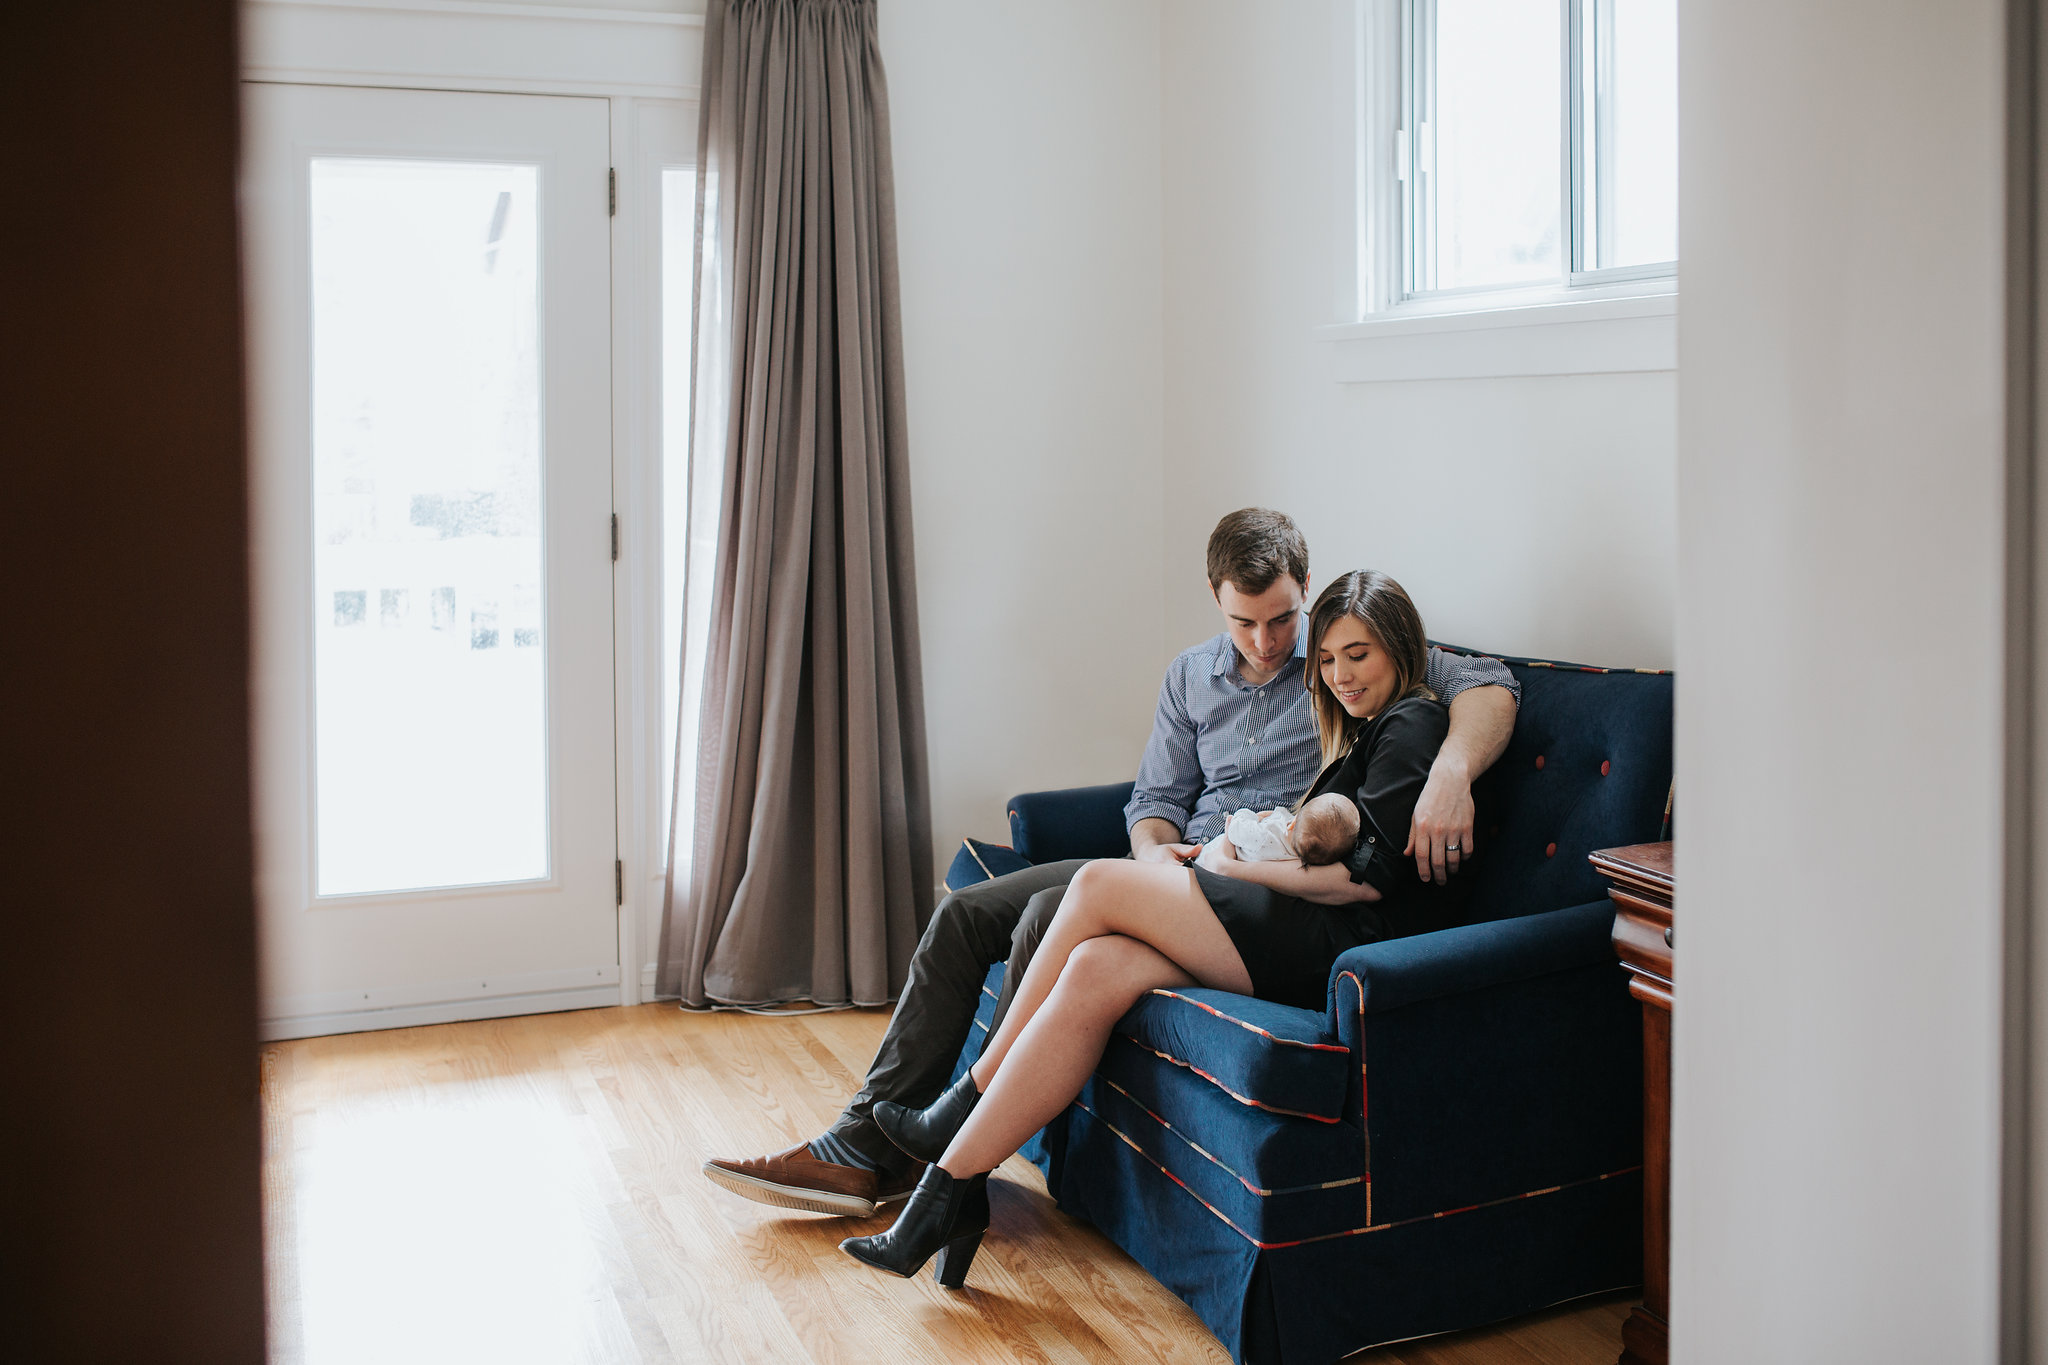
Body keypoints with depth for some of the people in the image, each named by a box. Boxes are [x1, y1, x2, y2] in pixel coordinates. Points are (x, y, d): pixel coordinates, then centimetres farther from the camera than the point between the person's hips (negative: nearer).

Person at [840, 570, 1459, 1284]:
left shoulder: (1415, 724, -2)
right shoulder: (1362, 731, 27)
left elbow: (1370, 874, -13)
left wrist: (1240, 868, -4)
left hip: (1353, 949, -9)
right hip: (1317, 940, 9)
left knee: (1099, 884, -16)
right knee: (1097, 969, -16)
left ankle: (963, 1107, -8)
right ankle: (954, 1184, -16)